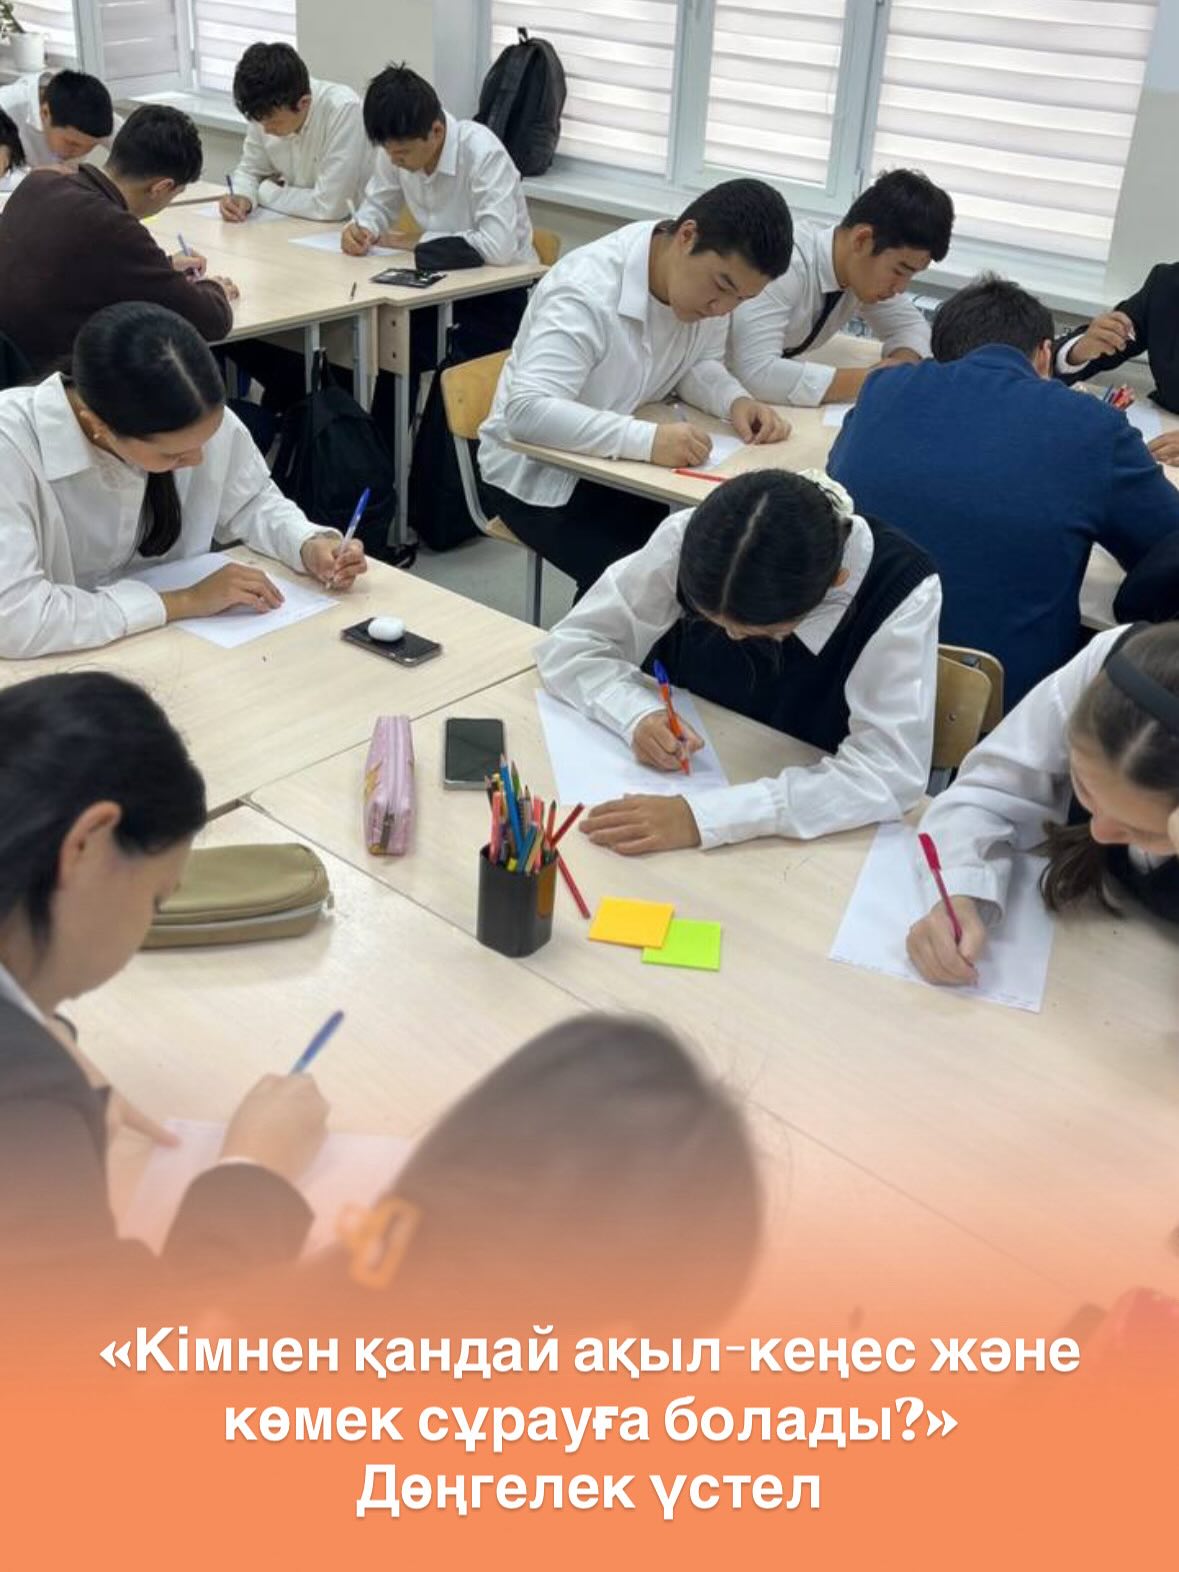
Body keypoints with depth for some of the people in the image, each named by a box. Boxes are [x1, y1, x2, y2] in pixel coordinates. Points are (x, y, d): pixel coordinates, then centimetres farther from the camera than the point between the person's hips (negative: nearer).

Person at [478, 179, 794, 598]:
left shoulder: (709, 277, -7)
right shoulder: (587, 293, -29)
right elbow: (527, 411, -37)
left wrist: (736, 401, -16)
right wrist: (647, 440, -46)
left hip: (620, 465, 7)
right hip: (539, 473, -7)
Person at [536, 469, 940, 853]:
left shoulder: (900, 590, -24)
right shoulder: (688, 542, -19)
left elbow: (891, 773, -29)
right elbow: (568, 645, -8)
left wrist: (703, 814, -38)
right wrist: (641, 716, -28)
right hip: (686, 779, 1)